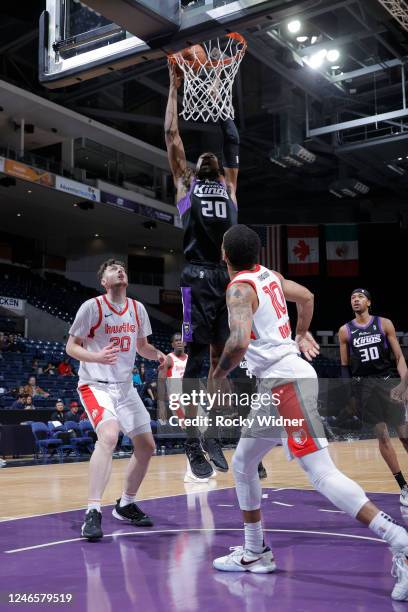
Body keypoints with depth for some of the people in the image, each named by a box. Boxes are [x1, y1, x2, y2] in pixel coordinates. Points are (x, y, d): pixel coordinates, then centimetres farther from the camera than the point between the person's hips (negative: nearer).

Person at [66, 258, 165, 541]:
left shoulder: (137, 308, 5)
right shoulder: (92, 307, -12)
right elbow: (71, 347, -9)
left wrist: (158, 354, -5)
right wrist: (96, 356, -28)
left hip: (125, 387, 7)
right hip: (96, 385, -7)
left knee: (146, 446, 9)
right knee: (109, 436, -31)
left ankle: (126, 505, 28)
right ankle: (93, 512, -27)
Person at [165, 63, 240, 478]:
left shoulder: (228, 184, 23)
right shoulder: (185, 182, 17)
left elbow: (232, 140, 24)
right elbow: (171, 135, 15)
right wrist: (174, 87, 21)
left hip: (229, 278, 4)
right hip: (198, 278, -4)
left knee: (221, 359, 7)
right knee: (195, 361, -4)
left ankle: (212, 436, 17)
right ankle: (193, 444, 2)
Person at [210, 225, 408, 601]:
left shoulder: (239, 288, -11)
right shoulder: (268, 275, 14)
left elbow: (239, 342, -26)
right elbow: (306, 296, 30)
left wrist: (218, 376, -9)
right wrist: (302, 333, 44)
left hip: (286, 382, -10)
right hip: (278, 385, 10)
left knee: (322, 475, -16)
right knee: (243, 464, 18)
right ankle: (255, 553, 27)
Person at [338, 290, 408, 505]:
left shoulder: (384, 324, 2)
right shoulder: (345, 331, 4)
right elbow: (345, 365, 9)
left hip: (387, 381, 0)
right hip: (363, 386, 0)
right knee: (382, 436, -1)